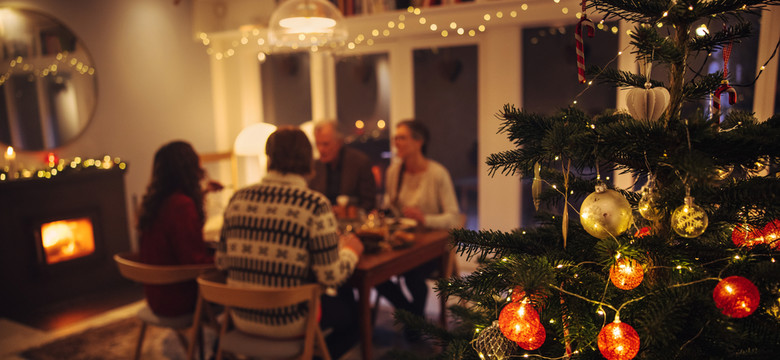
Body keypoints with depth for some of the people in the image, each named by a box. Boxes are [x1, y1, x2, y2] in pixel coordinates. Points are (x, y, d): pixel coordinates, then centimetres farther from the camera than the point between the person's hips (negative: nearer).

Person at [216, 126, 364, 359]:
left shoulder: (238, 199, -4)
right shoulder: (315, 205, -18)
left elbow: (221, 261, 3)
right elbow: (331, 277, -18)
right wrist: (351, 251, 2)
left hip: (242, 318, 6)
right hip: (287, 323, -6)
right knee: (354, 313, 21)